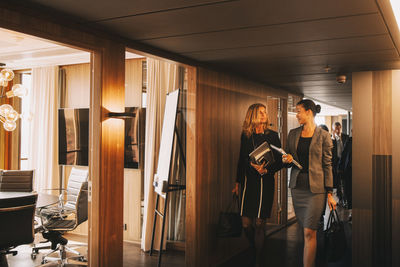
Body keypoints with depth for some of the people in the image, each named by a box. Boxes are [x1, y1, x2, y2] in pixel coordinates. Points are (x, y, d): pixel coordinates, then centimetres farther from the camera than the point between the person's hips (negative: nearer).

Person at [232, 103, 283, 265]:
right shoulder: (245, 136, 9)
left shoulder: (272, 136, 1)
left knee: (259, 223, -3)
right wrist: (238, 182, 16)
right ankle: (253, 251, 28)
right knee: (246, 224, 2)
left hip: (265, 182, -3)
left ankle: (258, 258, 12)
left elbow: (279, 162, 1)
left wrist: (266, 170, -17)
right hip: (248, 182, 3)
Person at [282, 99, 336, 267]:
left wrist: (330, 193, -5)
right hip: (297, 186, 4)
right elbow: (288, 158, 19)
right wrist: (286, 160, -6)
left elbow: (327, 164, -2)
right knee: (306, 230, 10)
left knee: (309, 232, -8)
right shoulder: (293, 134, 11)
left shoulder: (323, 135, -2)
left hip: (316, 187, -4)